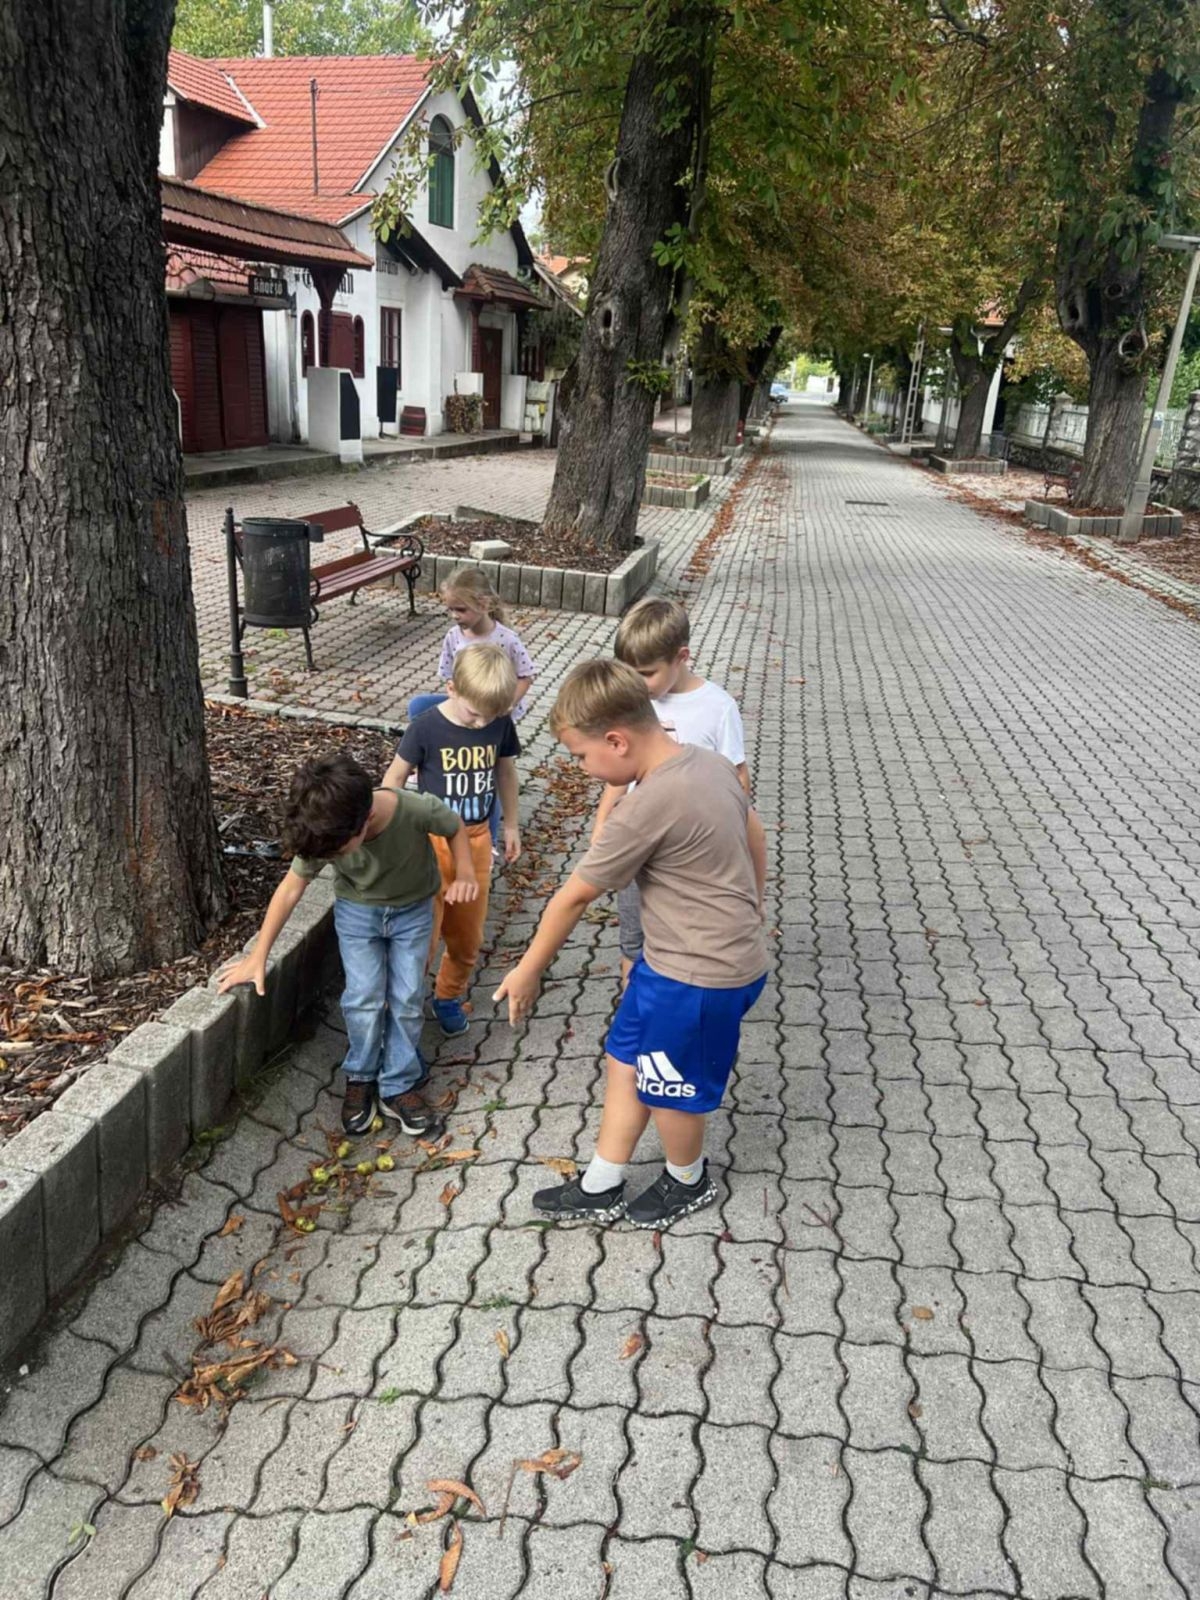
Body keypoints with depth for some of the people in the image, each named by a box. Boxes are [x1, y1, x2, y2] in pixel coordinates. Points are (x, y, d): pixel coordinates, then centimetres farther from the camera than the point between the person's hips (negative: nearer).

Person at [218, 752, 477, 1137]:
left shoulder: (417, 811, -35)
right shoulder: (324, 833, -28)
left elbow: (454, 826, -11)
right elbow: (292, 888, -14)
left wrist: (465, 874, -26)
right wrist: (257, 957, -10)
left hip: (413, 909, 0)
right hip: (357, 911, 1)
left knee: (406, 1000, -1)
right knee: (364, 999, -7)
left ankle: (397, 1087, 16)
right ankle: (360, 1078, 16)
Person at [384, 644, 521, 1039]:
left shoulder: (500, 723, -10)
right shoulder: (426, 727, -20)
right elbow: (395, 778, -8)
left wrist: (511, 824, 14)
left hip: (477, 839, 4)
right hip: (433, 839, -3)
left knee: (468, 935, 16)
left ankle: (448, 997, 38)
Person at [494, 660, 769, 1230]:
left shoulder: (648, 806, -29)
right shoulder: (708, 761, -3)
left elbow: (574, 895, -17)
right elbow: (755, 839, 12)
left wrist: (528, 970, -3)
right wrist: (747, 919, 26)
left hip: (698, 978, -9)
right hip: (732, 952, 9)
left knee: (669, 1090, 17)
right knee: (625, 1060, 20)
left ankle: (688, 1182, 45)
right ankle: (601, 1188, 37)